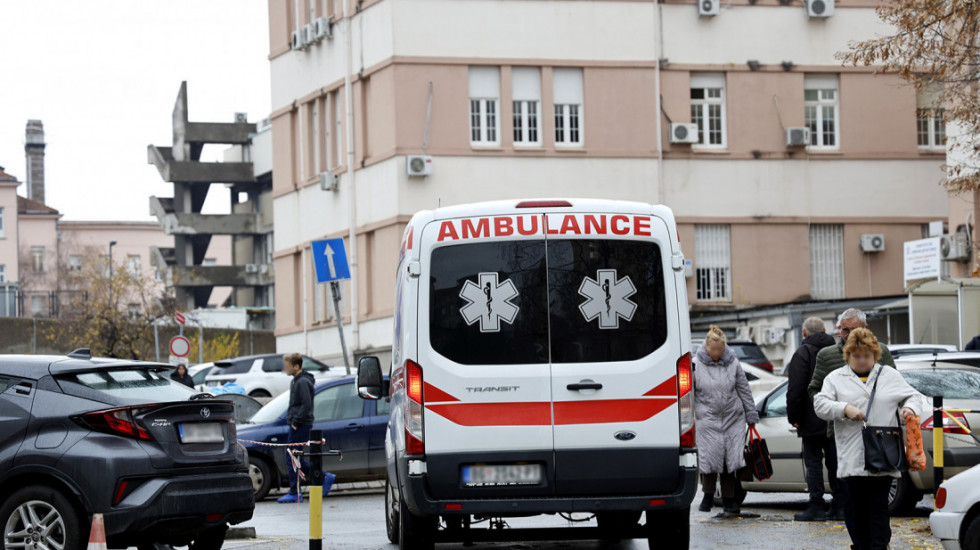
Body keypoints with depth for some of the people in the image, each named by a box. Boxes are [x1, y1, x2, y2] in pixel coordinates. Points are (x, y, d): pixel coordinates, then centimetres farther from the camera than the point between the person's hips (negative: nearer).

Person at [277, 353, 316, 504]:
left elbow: (306, 405, -22)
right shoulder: (295, 381, 17)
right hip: (296, 425, 10)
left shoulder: (303, 382, -15)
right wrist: (291, 420, 15)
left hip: (300, 426, -10)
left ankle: (294, 494, -3)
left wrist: (296, 422, -19)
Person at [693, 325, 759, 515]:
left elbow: (744, 390, 11)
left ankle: (728, 499, 11)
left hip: (733, 419, 2)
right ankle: (708, 496, 12)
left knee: (731, 459, 2)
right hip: (707, 420, -2)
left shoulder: (733, 364, 4)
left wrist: (751, 415, 12)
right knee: (709, 458, -6)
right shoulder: (696, 364, -3)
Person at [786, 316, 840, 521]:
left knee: (813, 462, -2)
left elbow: (795, 389, -14)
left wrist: (793, 417, -8)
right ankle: (840, 506, 9)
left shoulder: (803, 353, -8)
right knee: (835, 462, 10)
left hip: (812, 420, -6)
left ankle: (816, 506, -4)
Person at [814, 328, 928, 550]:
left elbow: (913, 396, 18)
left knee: (878, 507, -6)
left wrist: (910, 408, -5)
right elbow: (820, 404, 1)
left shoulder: (890, 376, 14)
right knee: (857, 508, 5)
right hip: (852, 460, 1)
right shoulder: (836, 378, 11)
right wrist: (845, 409, -15)